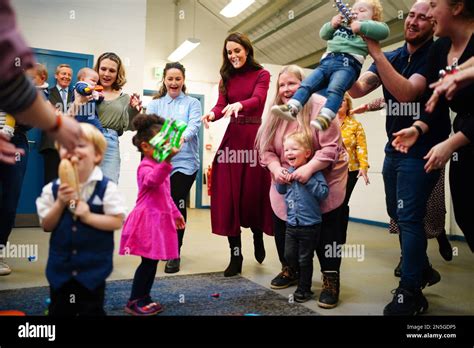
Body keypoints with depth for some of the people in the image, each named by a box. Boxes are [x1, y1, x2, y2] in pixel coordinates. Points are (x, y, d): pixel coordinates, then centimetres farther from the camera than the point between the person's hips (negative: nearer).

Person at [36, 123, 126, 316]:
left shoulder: (107, 188, -13)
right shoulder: (53, 188, -3)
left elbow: (117, 221, -13)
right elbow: (46, 226, 0)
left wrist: (88, 216, -24)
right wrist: (60, 204, -16)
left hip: (93, 265, -3)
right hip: (61, 264, 4)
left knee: (92, 310, 11)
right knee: (59, 311, 20)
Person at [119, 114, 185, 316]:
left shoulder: (160, 166, 17)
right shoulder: (145, 167, -13)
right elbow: (152, 180, -39)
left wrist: (175, 213, 29)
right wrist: (167, 161, -53)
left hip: (160, 219, 9)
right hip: (148, 219, -9)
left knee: (153, 261, 13)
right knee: (148, 261, -6)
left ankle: (144, 298, 24)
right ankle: (134, 302, 7)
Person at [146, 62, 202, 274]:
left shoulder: (192, 103, 7)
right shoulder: (155, 104, 14)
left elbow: (193, 126, -12)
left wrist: (182, 138, -34)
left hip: (184, 162, -3)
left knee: (177, 206, -7)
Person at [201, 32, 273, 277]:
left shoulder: (261, 75, 4)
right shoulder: (226, 78, 16)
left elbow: (258, 99, -15)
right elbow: (221, 105, 2)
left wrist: (238, 105, -36)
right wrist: (211, 114, -22)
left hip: (255, 137, -3)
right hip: (232, 138, 3)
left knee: (254, 192, -2)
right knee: (229, 196, -2)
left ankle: (258, 236, 29)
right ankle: (236, 256, 6)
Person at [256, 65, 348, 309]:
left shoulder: (321, 107, -16)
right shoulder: (274, 114, 0)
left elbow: (331, 147, -21)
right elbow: (266, 149, -4)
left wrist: (309, 168, -33)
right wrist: (276, 169, -23)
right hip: (286, 184, 5)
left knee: (326, 230, -3)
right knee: (282, 226, 9)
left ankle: (331, 280, 10)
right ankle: (289, 270, 30)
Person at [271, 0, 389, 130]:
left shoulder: (368, 25, 17)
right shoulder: (342, 25, 34)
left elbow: (384, 30, -1)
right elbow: (323, 34, 38)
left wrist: (361, 26, -6)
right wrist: (331, 25, 19)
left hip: (348, 64, -7)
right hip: (327, 62, 7)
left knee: (335, 88, -33)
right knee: (306, 84, -10)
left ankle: (325, 118, -47)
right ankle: (291, 109, -20)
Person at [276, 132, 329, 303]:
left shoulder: (313, 172, -15)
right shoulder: (288, 173, 3)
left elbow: (323, 192, -22)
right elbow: (280, 191, 16)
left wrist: (307, 180, -28)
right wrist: (283, 181, -5)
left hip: (310, 225, -5)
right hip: (291, 223, 6)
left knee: (305, 259, 8)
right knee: (289, 256, 15)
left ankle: (304, 289, 26)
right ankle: (301, 277, 40)